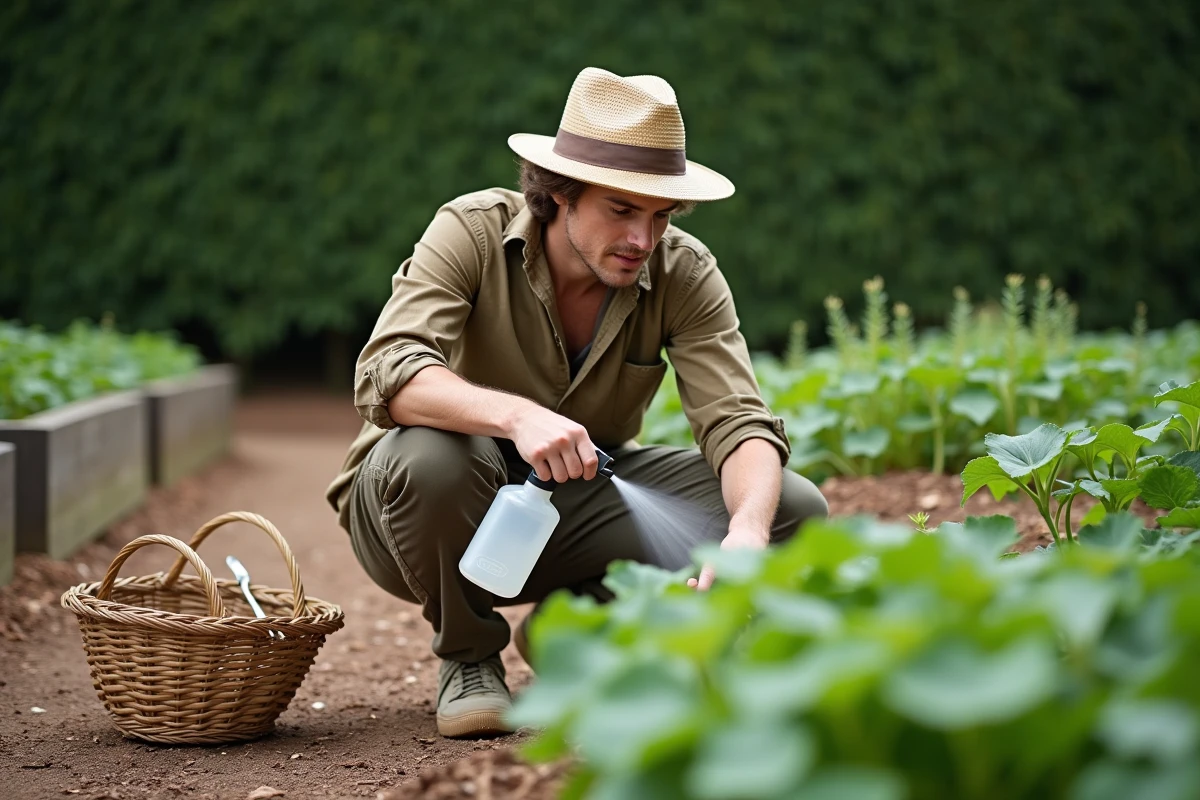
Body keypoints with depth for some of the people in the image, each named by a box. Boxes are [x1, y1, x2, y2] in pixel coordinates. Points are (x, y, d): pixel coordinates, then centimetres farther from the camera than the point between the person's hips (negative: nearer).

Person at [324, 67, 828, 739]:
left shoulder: (684, 273, -13)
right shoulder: (472, 231, -22)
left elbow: (738, 422, -20)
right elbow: (386, 377, -35)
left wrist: (748, 531, -43)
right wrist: (516, 415, -53)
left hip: (579, 499, 3)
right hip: (441, 504, -3)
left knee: (791, 508, -16)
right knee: (431, 453, -40)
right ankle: (468, 656, -8)